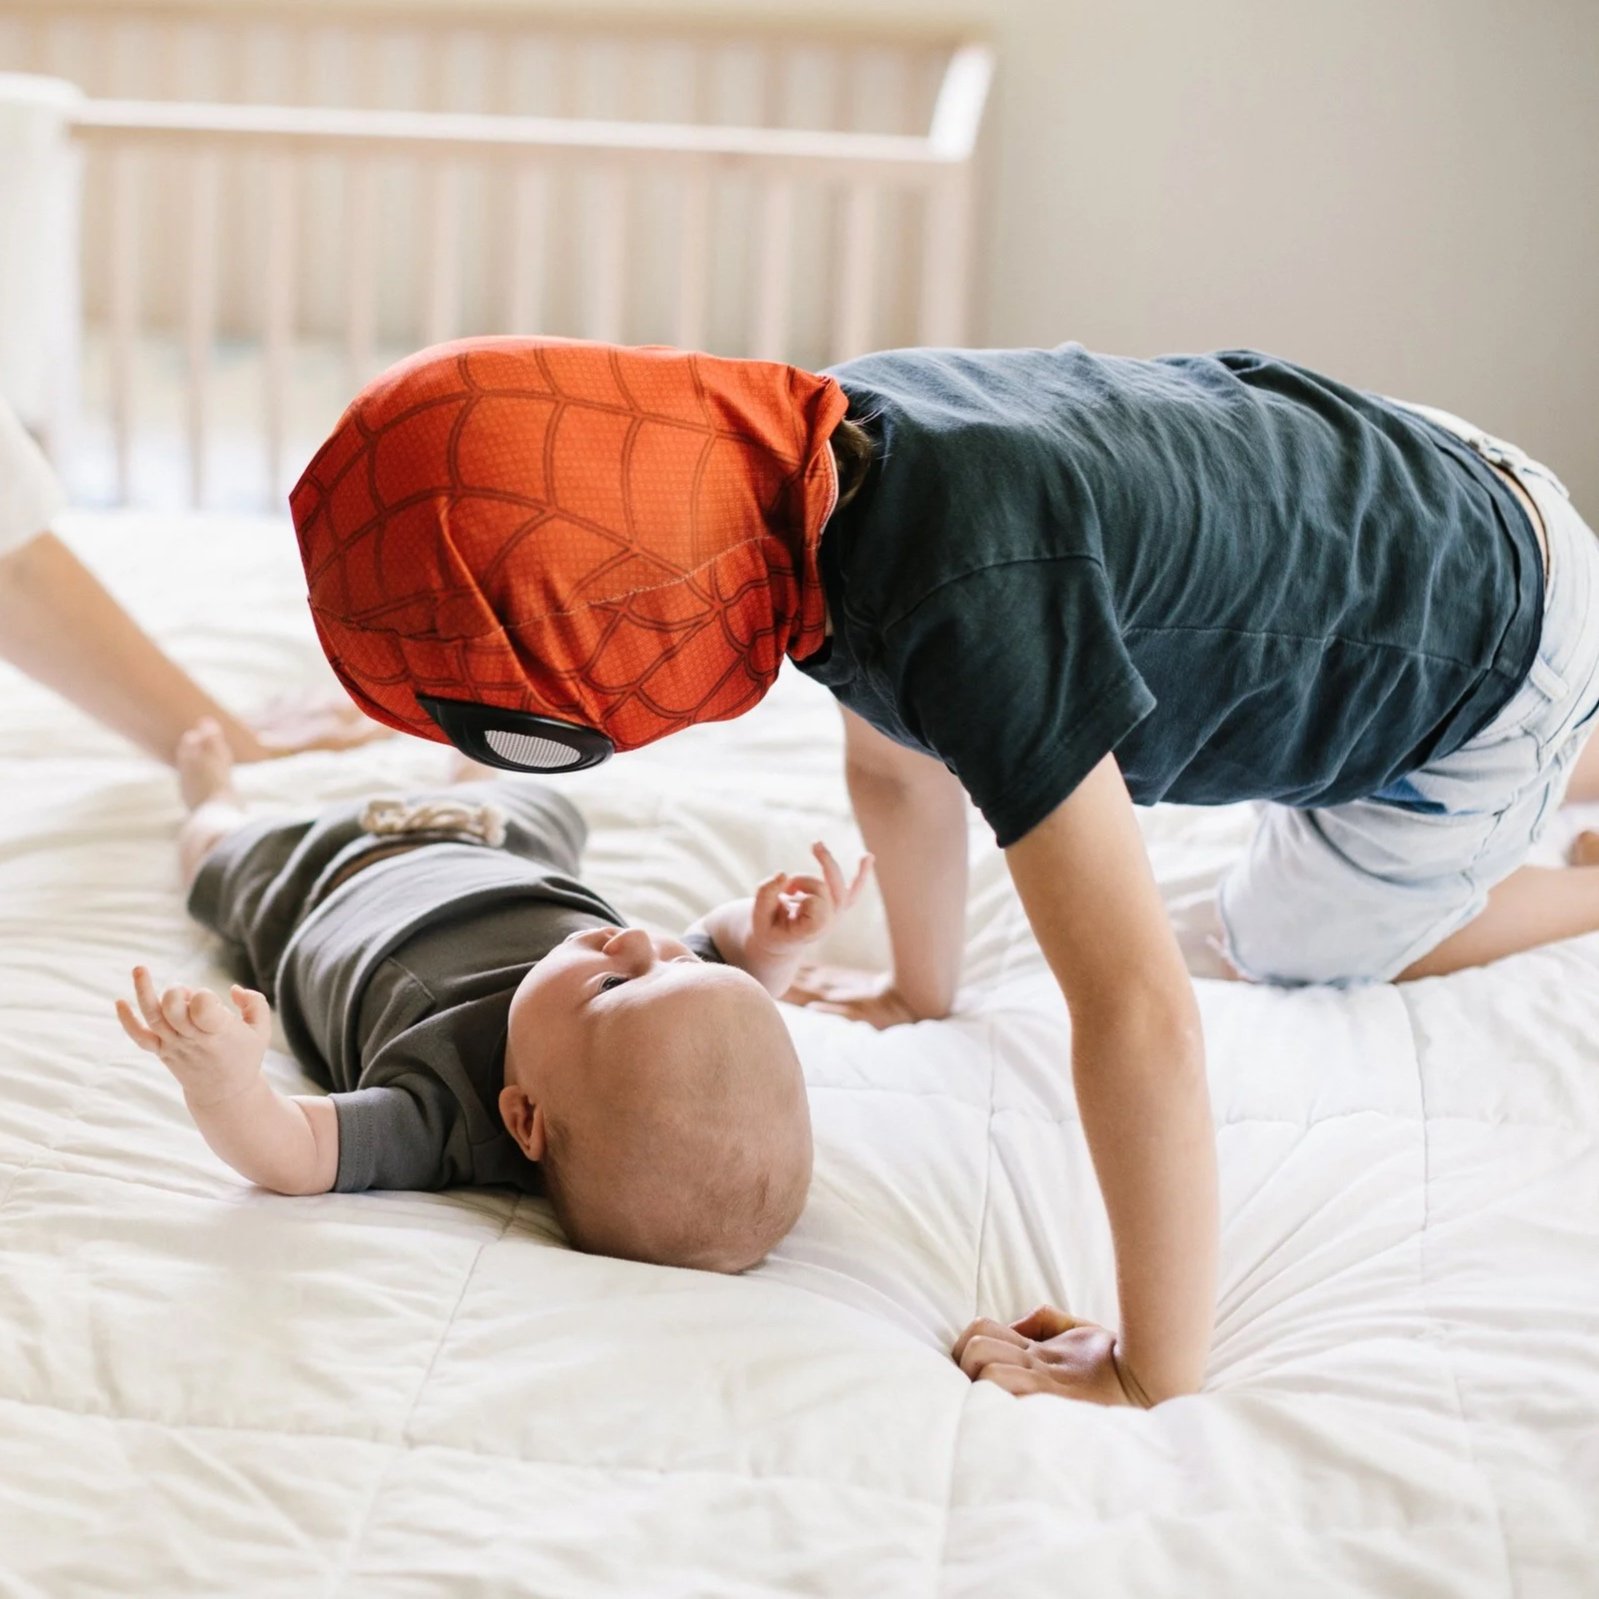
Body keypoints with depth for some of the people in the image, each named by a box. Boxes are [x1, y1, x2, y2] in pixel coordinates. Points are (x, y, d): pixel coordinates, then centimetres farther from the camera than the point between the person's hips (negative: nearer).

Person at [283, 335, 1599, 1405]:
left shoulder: (967, 609, -45)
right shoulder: (815, 451, -17)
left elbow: (1138, 1016, -44)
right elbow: (900, 766, 1)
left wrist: (1155, 1373, -35)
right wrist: (922, 990, 15)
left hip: (1487, 661, -7)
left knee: (1297, 949, 15)